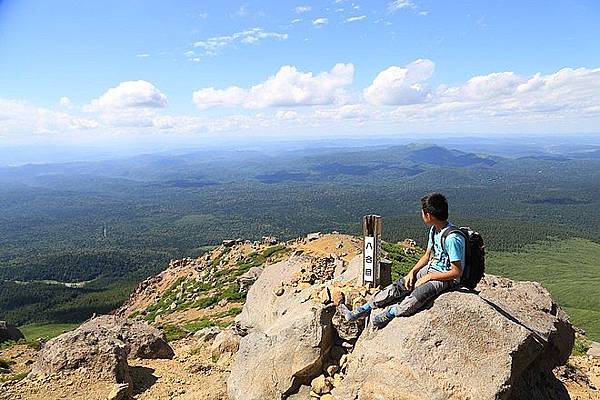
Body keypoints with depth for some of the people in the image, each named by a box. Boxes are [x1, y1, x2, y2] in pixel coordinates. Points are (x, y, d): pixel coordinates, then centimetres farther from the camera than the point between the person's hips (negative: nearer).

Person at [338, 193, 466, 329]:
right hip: (430, 269, 8)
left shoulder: (452, 238, -26)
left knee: (418, 295, -35)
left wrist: (428, 277, -19)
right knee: (397, 287, -6)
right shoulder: (434, 230, 2)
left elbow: (457, 272, -23)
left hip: (447, 278, -8)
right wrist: (412, 272, -1)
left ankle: (387, 315, -21)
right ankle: (359, 312, -6)